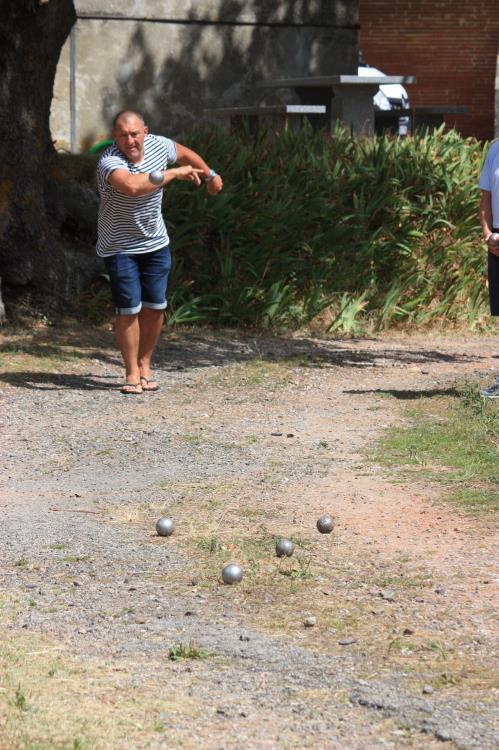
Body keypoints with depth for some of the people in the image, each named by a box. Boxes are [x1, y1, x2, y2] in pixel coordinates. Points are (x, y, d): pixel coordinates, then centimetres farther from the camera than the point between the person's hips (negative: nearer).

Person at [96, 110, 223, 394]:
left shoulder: (158, 145, -8)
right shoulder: (109, 162, -27)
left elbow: (186, 155, 15)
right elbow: (133, 186, -48)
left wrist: (210, 175, 30)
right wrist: (175, 173, -38)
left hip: (156, 243, 5)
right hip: (119, 247, -5)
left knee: (155, 307, 6)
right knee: (129, 310, -7)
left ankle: (145, 364, 23)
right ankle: (132, 372, 6)